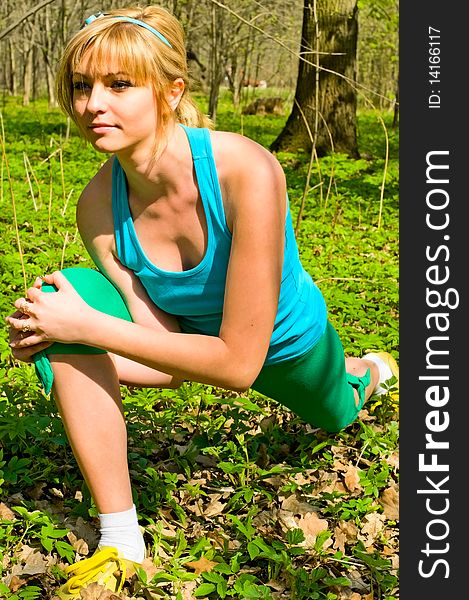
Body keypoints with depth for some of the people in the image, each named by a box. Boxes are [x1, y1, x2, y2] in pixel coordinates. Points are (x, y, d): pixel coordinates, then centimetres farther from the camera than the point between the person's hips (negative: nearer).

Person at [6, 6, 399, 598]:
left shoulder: (245, 172, -40)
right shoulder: (97, 206, -26)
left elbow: (240, 363, -38)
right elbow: (170, 356, -23)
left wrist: (91, 328, -39)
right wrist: (75, 326, -37)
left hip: (286, 344, -2)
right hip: (187, 331, 2)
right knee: (56, 305, -27)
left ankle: (364, 370, 70)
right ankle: (121, 546, -17)